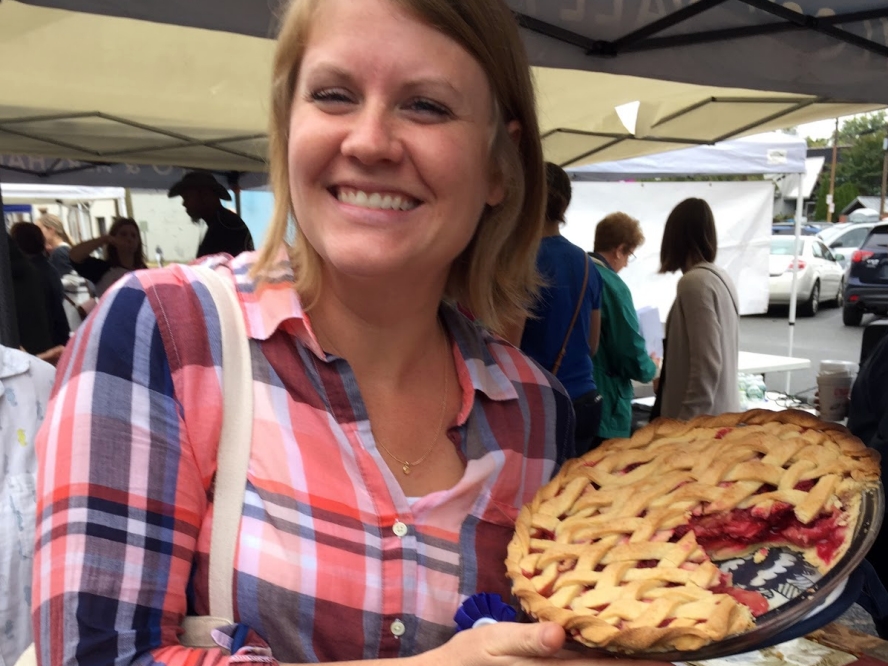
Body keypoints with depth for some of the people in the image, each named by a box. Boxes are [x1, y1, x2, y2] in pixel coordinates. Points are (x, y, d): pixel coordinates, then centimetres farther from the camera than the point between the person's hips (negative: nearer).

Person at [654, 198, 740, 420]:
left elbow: (706, 364, -21)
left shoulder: (694, 282, -17)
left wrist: (686, 422, -17)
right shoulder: (722, 277, 10)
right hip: (723, 413, 9)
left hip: (703, 418, -9)